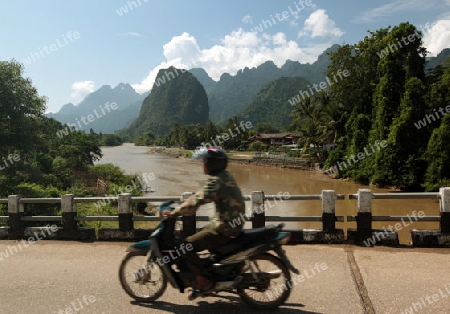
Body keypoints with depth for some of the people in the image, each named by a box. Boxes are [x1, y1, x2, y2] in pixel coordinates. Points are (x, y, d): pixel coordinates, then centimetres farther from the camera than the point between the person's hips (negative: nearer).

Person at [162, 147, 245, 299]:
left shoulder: (216, 181, -21)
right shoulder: (226, 176, 9)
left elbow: (198, 200, -26)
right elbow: (201, 195, 18)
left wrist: (175, 212, -17)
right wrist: (184, 205, 16)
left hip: (225, 228, -10)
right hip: (232, 224, 10)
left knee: (186, 246, -9)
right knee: (199, 235, 28)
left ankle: (203, 281, 0)